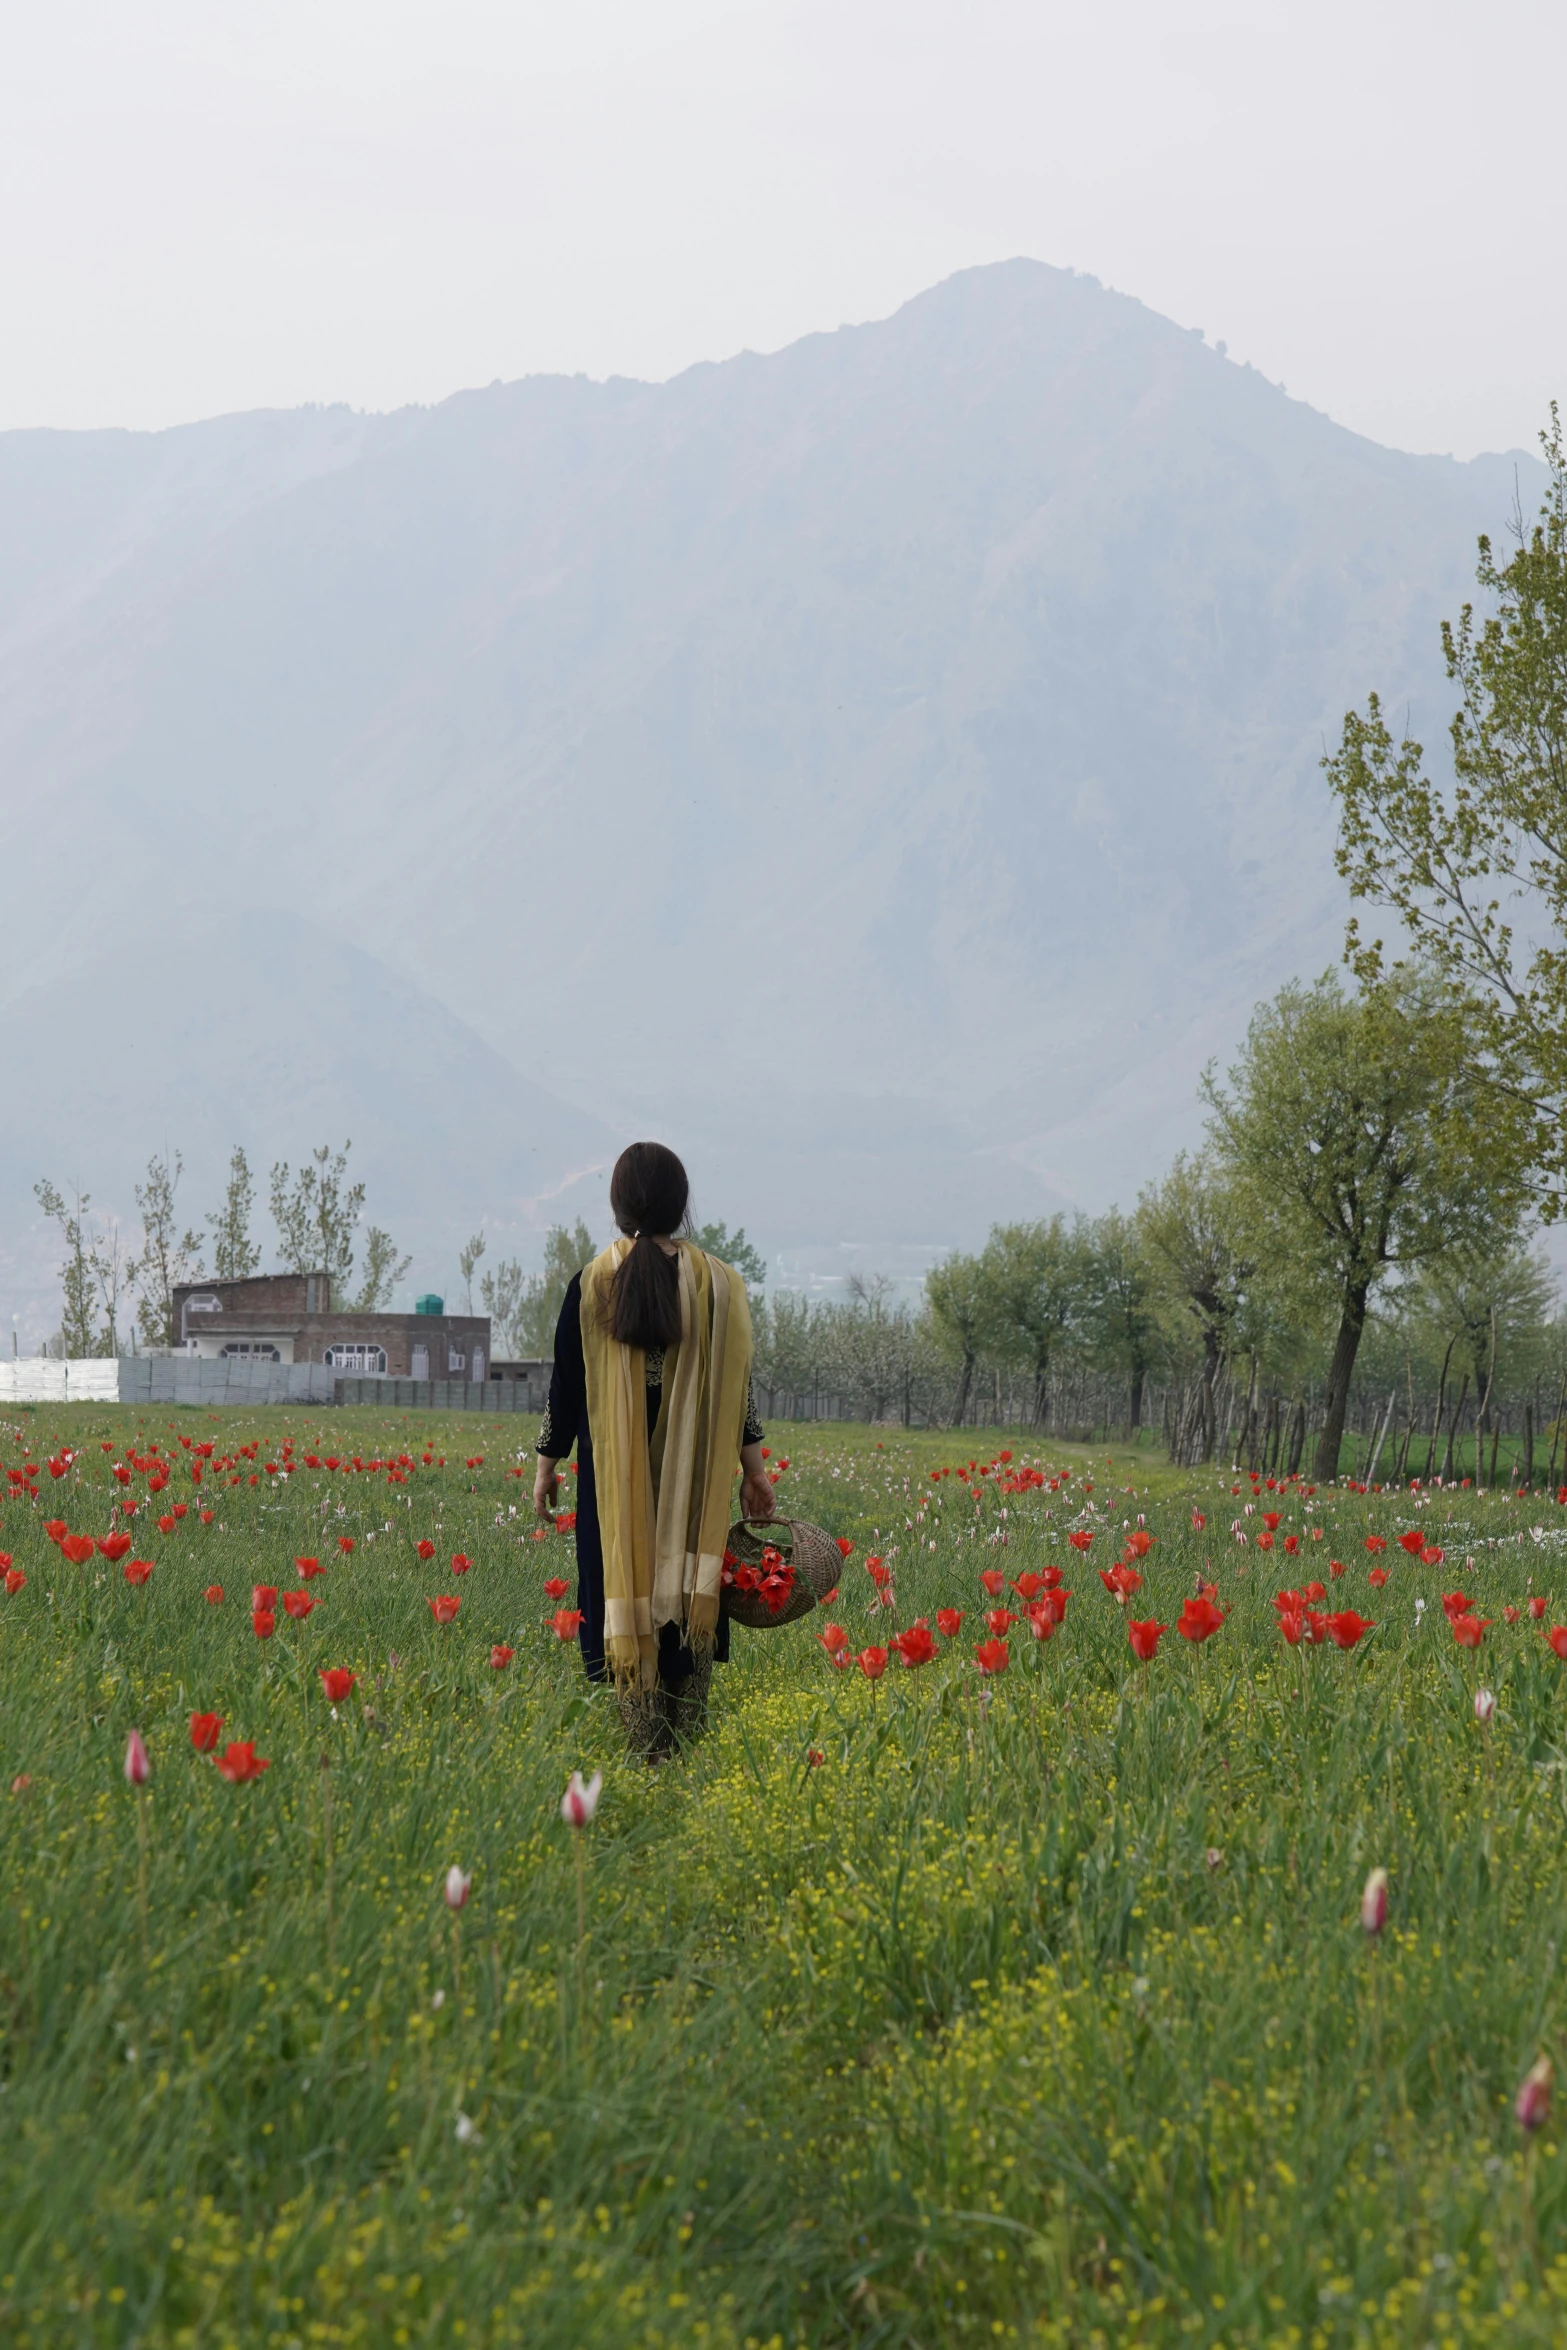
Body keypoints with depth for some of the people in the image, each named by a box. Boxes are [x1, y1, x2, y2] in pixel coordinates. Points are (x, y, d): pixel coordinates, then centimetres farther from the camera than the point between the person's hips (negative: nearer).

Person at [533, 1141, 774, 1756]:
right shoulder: (716, 1280, -2)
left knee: (627, 1588, 4)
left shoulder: (593, 1283, -5)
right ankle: (690, 1736, 13)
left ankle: (644, 1741, 2)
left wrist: (548, 1463, 10)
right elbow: (735, 1381, 0)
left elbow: (566, 1382, -1)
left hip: (615, 1471, -1)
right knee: (686, 1583, 11)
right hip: (693, 1471, 1)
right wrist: (753, 1468, 6)